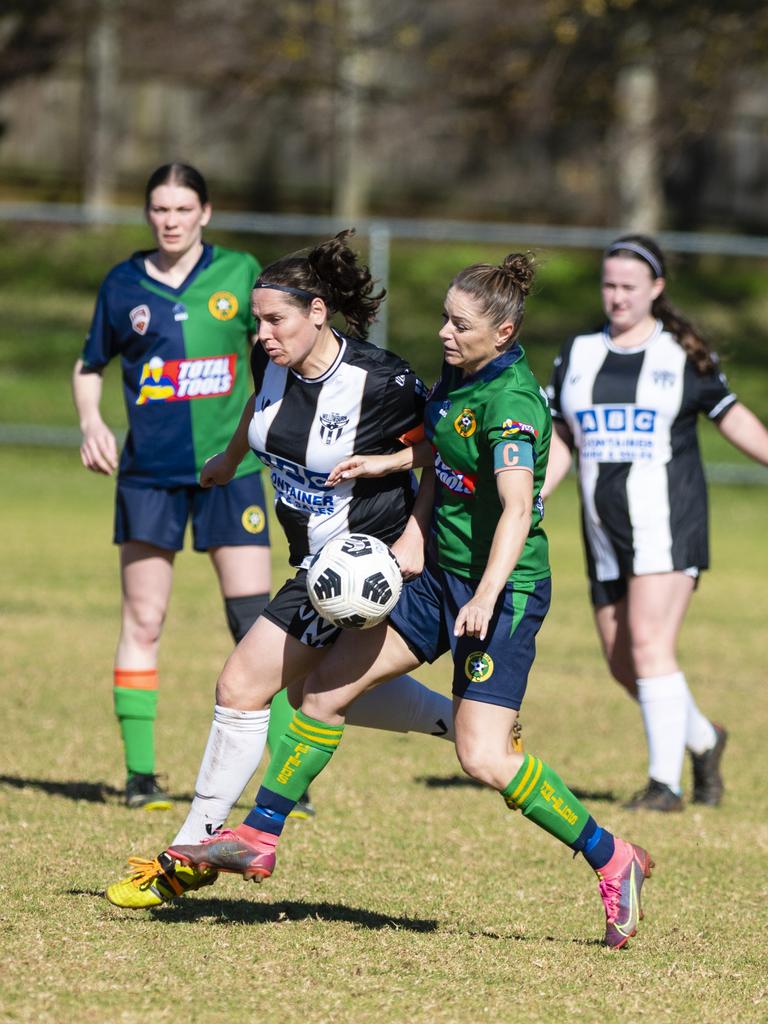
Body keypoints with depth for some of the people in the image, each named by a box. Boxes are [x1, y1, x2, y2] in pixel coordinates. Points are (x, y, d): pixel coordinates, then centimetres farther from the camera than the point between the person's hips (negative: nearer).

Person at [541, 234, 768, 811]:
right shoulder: (579, 355, 12)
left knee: (649, 646, -17)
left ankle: (666, 783, -14)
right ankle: (703, 740, 30)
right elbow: (560, 441, 15)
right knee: (622, 663, 6)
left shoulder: (683, 356, 1)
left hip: (668, 522, -5)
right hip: (607, 529, 5)